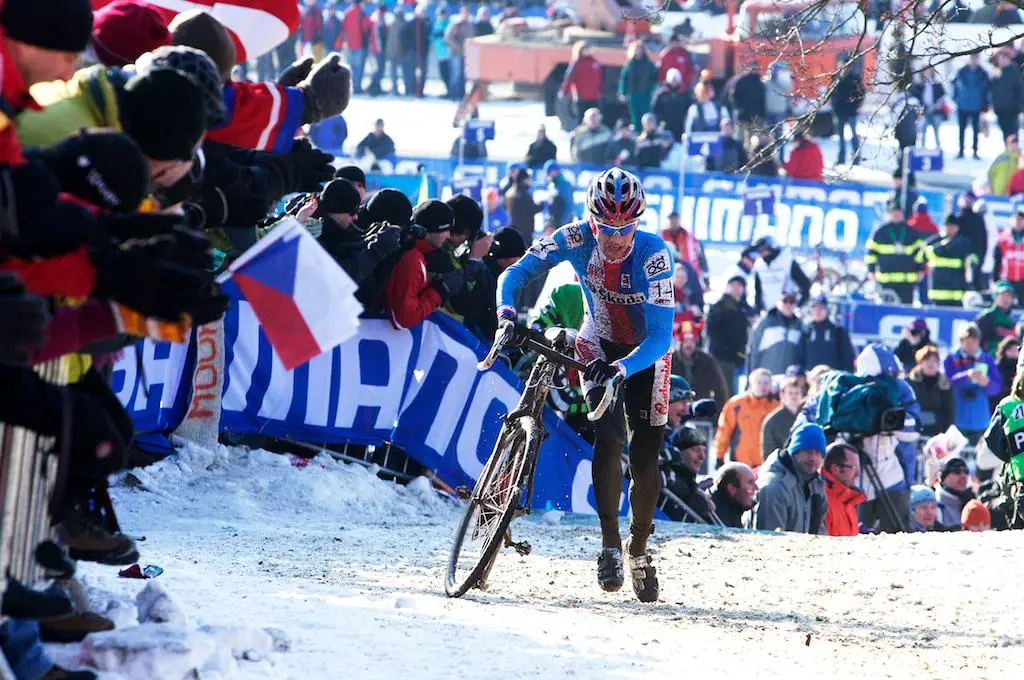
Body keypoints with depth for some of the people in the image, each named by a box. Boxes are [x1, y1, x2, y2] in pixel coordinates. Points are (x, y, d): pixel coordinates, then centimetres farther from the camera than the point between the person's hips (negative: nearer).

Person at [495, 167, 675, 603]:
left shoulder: (653, 254, -32)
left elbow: (661, 337, -36)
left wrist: (622, 369, -51)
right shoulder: (576, 239, -25)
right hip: (599, 344, 1)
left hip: (644, 353, -1)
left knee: (645, 457, -4)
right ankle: (610, 544, -11)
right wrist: (507, 314, -38)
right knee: (609, 435, -23)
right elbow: (516, 273, -18)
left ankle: (639, 548, 20)